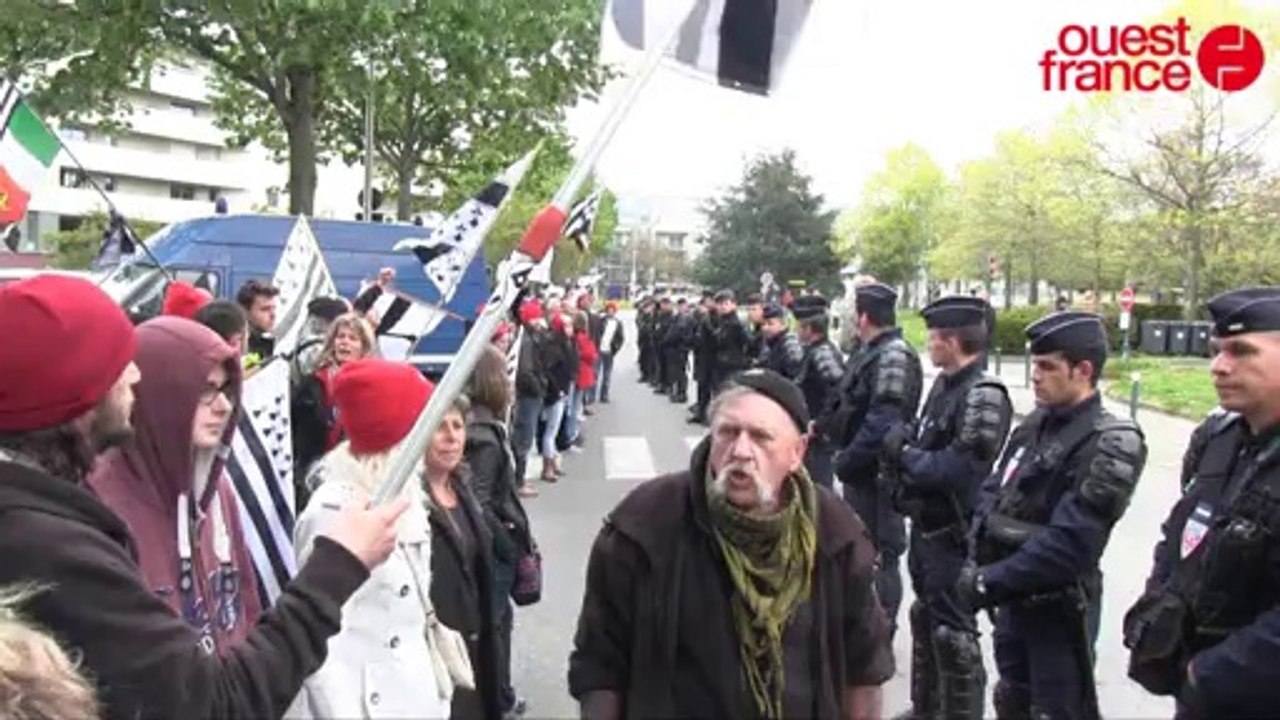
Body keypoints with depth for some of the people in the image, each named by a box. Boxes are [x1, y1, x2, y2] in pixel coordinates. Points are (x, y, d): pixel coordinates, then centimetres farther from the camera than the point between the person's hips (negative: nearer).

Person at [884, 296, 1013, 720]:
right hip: (925, 528, 9)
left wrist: (904, 453, -16)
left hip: (954, 537, -9)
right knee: (925, 621, 22)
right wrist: (904, 449, -9)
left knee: (953, 635, 2)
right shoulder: (943, 385, 6)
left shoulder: (984, 396, -20)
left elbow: (961, 471, -27)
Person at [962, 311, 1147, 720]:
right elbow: (993, 494, 7)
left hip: (1059, 607, -7)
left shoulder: (1111, 444, -20)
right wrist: (977, 564, -9)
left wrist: (990, 584, -22)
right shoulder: (1034, 426, 4)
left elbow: (1070, 543, -26)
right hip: (1013, 599, 7)